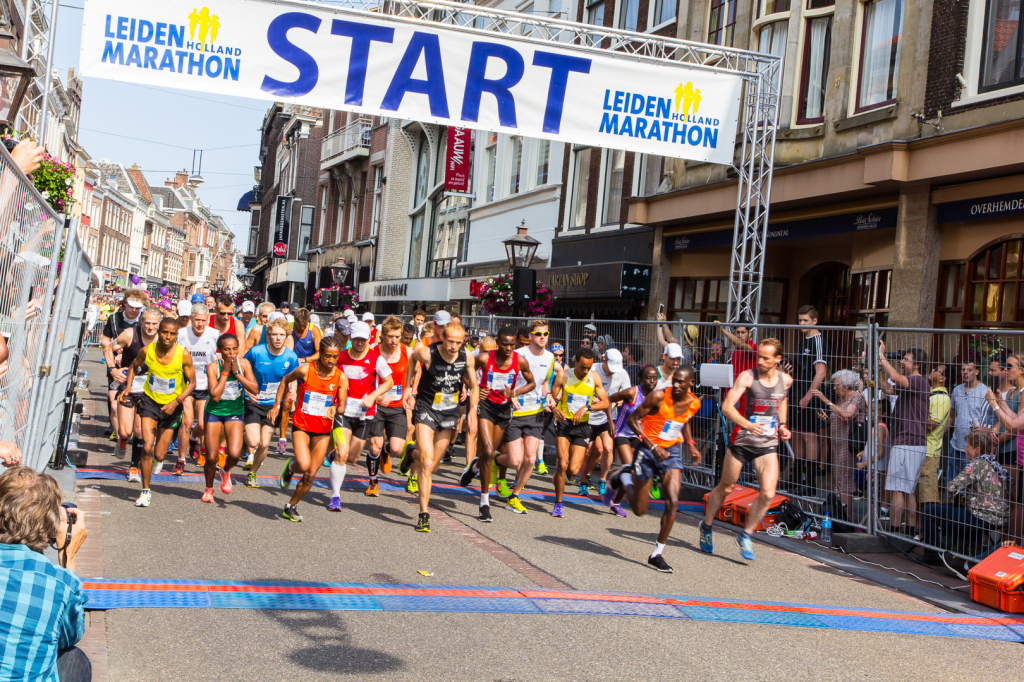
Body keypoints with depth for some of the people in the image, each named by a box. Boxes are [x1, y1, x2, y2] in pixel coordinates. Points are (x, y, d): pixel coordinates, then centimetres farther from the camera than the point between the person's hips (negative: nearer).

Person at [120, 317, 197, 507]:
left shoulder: (183, 355, -18)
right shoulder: (148, 351, -12)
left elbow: (192, 382, -10)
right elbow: (134, 366, 10)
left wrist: (176, 401, -22)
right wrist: (128, 386, -4)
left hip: (172, 406, -1)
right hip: (150, 400, 1)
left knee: (159, 455, 2)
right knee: (147, 447, -14)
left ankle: (159, 459, 42)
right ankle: (145, 491, 2)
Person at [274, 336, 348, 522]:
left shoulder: (341, 378, -7)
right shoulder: (305, 370, -11)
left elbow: (342, 404, -3)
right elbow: (285, 381, 8)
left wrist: (335, 409, -26)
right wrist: (276, 405, 5)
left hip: (323, 430, 2)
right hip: (301, 425, -2)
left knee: (311, 474, 3)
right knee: (304, 465, -24)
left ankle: (291, 506, 25)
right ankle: (290, 467, 14)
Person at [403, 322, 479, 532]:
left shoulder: (467, 357, -12)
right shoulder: (427, 353, -20)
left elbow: (473, 386, 5)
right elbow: (412, 358, 5)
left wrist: (473, 410, -8)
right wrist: (409, 388, 5)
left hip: (450, 411, 4)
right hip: (426, 409, -4)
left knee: (433, 465, 12)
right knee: (427, 464, -15)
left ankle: (413, 454, 46)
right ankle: (423, 514, -5)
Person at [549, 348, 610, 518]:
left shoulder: (594, 377, 0)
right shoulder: (563, 376, -6)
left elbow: (605, 403, -3)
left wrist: (586, 408, -19)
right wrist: (554, 410, -27)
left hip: (582, 426, 2)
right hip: (564, 423, -2)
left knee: (573, 470, -6)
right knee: (562, 464, -17)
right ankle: (558, 504, 1)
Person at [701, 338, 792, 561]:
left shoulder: (786, 380, 1)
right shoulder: (747, 377, -14)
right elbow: (727, 406, -23)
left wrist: (782, 424, 11)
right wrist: (748, 424, -38)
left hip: (768, 444, 3)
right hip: (742, 441, -3)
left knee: (768, 494, -12)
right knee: (725, 488, 11)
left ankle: (745, 535, 9)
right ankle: (706, 527, 35)